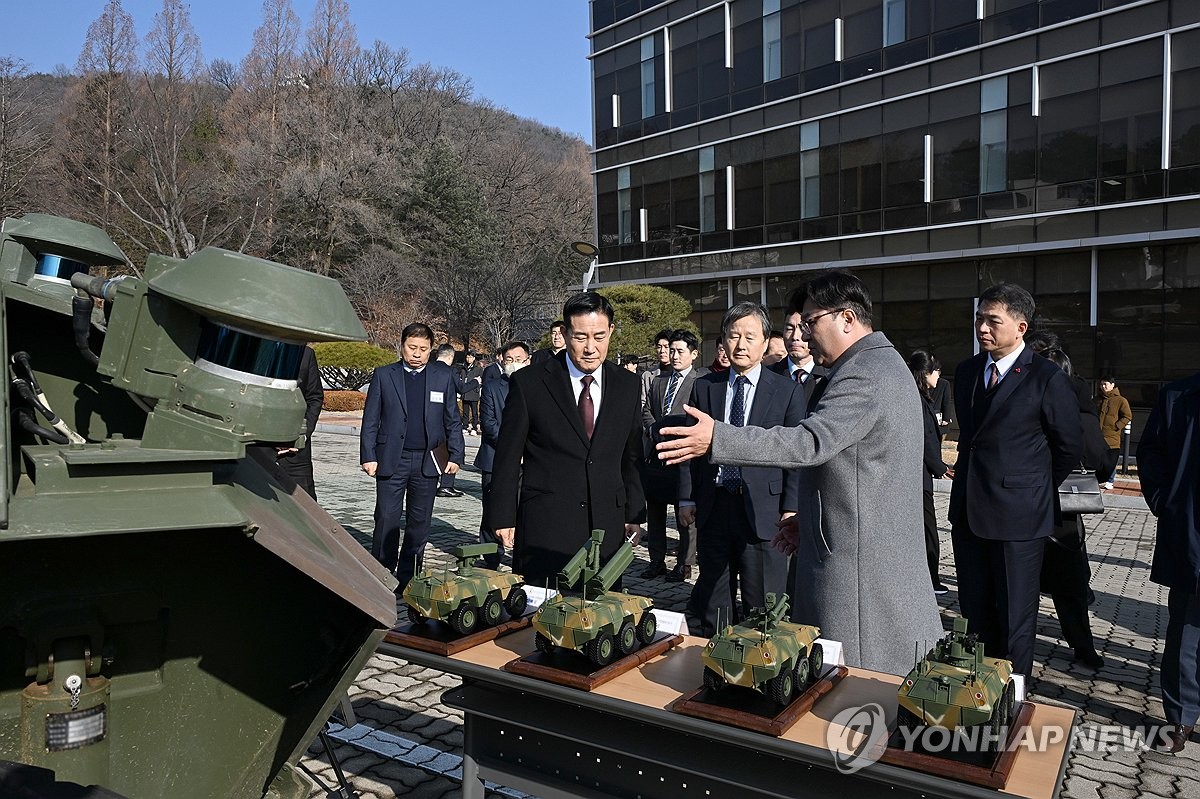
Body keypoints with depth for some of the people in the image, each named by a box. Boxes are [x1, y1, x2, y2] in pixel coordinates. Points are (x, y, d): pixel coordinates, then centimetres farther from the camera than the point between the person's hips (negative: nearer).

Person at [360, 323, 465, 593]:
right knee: (387, 519, -1)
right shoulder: (383, 375, 3)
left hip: (427, 460, 2)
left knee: (419, 522, 8)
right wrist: (368, 456, -4)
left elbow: (453, 420, 8)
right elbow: (371, 420, 3)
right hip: (391, 459, -1)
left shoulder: (443, 376, 5)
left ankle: (407, 578, 20)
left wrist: (455, 456, 3)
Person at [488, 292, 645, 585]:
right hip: (543, 529, -2)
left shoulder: (627, 386, 6)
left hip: (607, 528, 3)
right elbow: (508, 458, -1)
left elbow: (632, 457, 12)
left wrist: (633, 515, 11)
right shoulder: (528, 383, -4)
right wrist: (503, 518, -2)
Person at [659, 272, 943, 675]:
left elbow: (810, 442, -31)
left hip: (858, 562, -11)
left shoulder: (862, 375, -19)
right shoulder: (883, 362, 16)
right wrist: (809, 517, 20)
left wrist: (717, 439, -33)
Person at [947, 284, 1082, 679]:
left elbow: (1069, 447, -1)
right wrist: (977, 478, 15)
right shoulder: (966, 371, 8)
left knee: (1015, 617, 7)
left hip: (1017, 514, -6)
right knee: (974, 610, 14)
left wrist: (1036, 491, 8)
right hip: (968, 510, 6)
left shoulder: (1047, 379, -11)